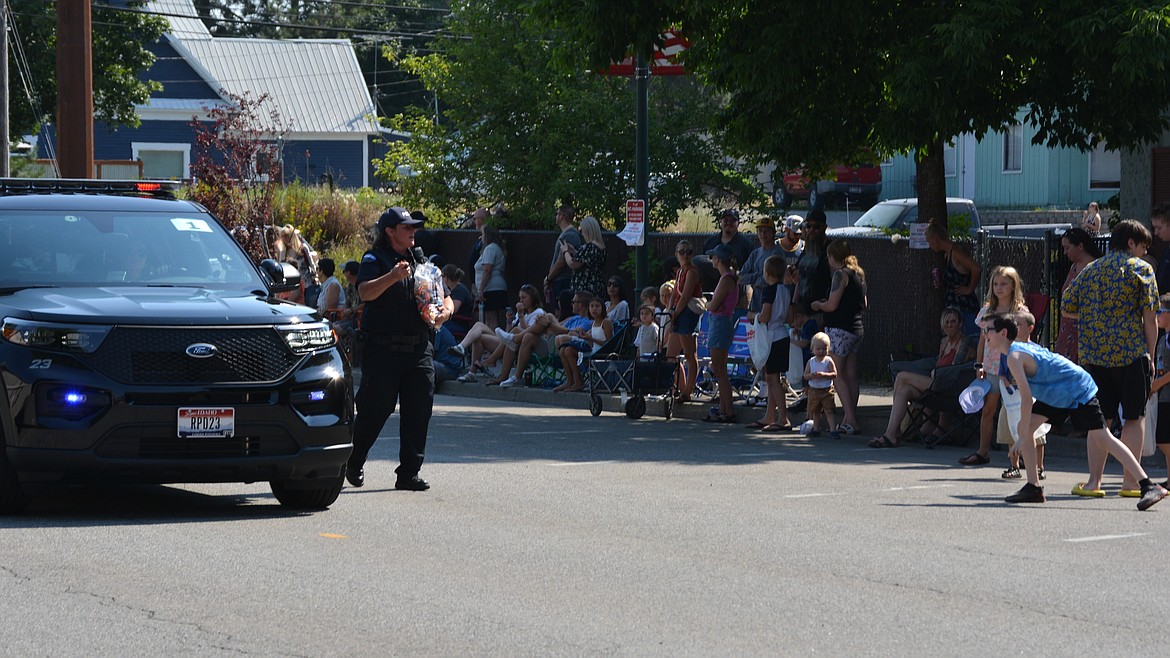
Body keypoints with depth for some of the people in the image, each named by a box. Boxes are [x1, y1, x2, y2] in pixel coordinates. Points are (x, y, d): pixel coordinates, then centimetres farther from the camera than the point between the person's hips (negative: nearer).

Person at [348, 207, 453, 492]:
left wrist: (445, 311, -4)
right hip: (383, 348, -5)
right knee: (375, 410, -1)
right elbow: (365, 292, -20)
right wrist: (392, 277, -35)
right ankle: (353, 464, 21)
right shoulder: (375, 260, -1)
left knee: (419, 410, -2)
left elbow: (444, 295, 19)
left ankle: (409, 473, 3)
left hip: (419, 348, 5)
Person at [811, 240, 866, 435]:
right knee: (851, 376, 10)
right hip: (857, 329, 9)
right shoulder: (858, 274, 13)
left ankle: (850, 419, -13)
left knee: (837, 376, -6)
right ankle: (851, 419, 11)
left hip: (839, 329, -9)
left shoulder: (840, 274, -12)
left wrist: (818, 305, 4)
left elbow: (831, 305, -17)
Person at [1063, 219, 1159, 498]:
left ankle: (1094, 479, 4)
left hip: (1093, 356, 4)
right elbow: (1149, 316, -5)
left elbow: (1066, 308, 14)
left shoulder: (1090, 270, 13)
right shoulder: (1141, 268, -1)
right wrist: (1151, 355, 2)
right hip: (1131, 353, -4)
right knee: (1134, 417, 4)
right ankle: (1130, 482, 1)